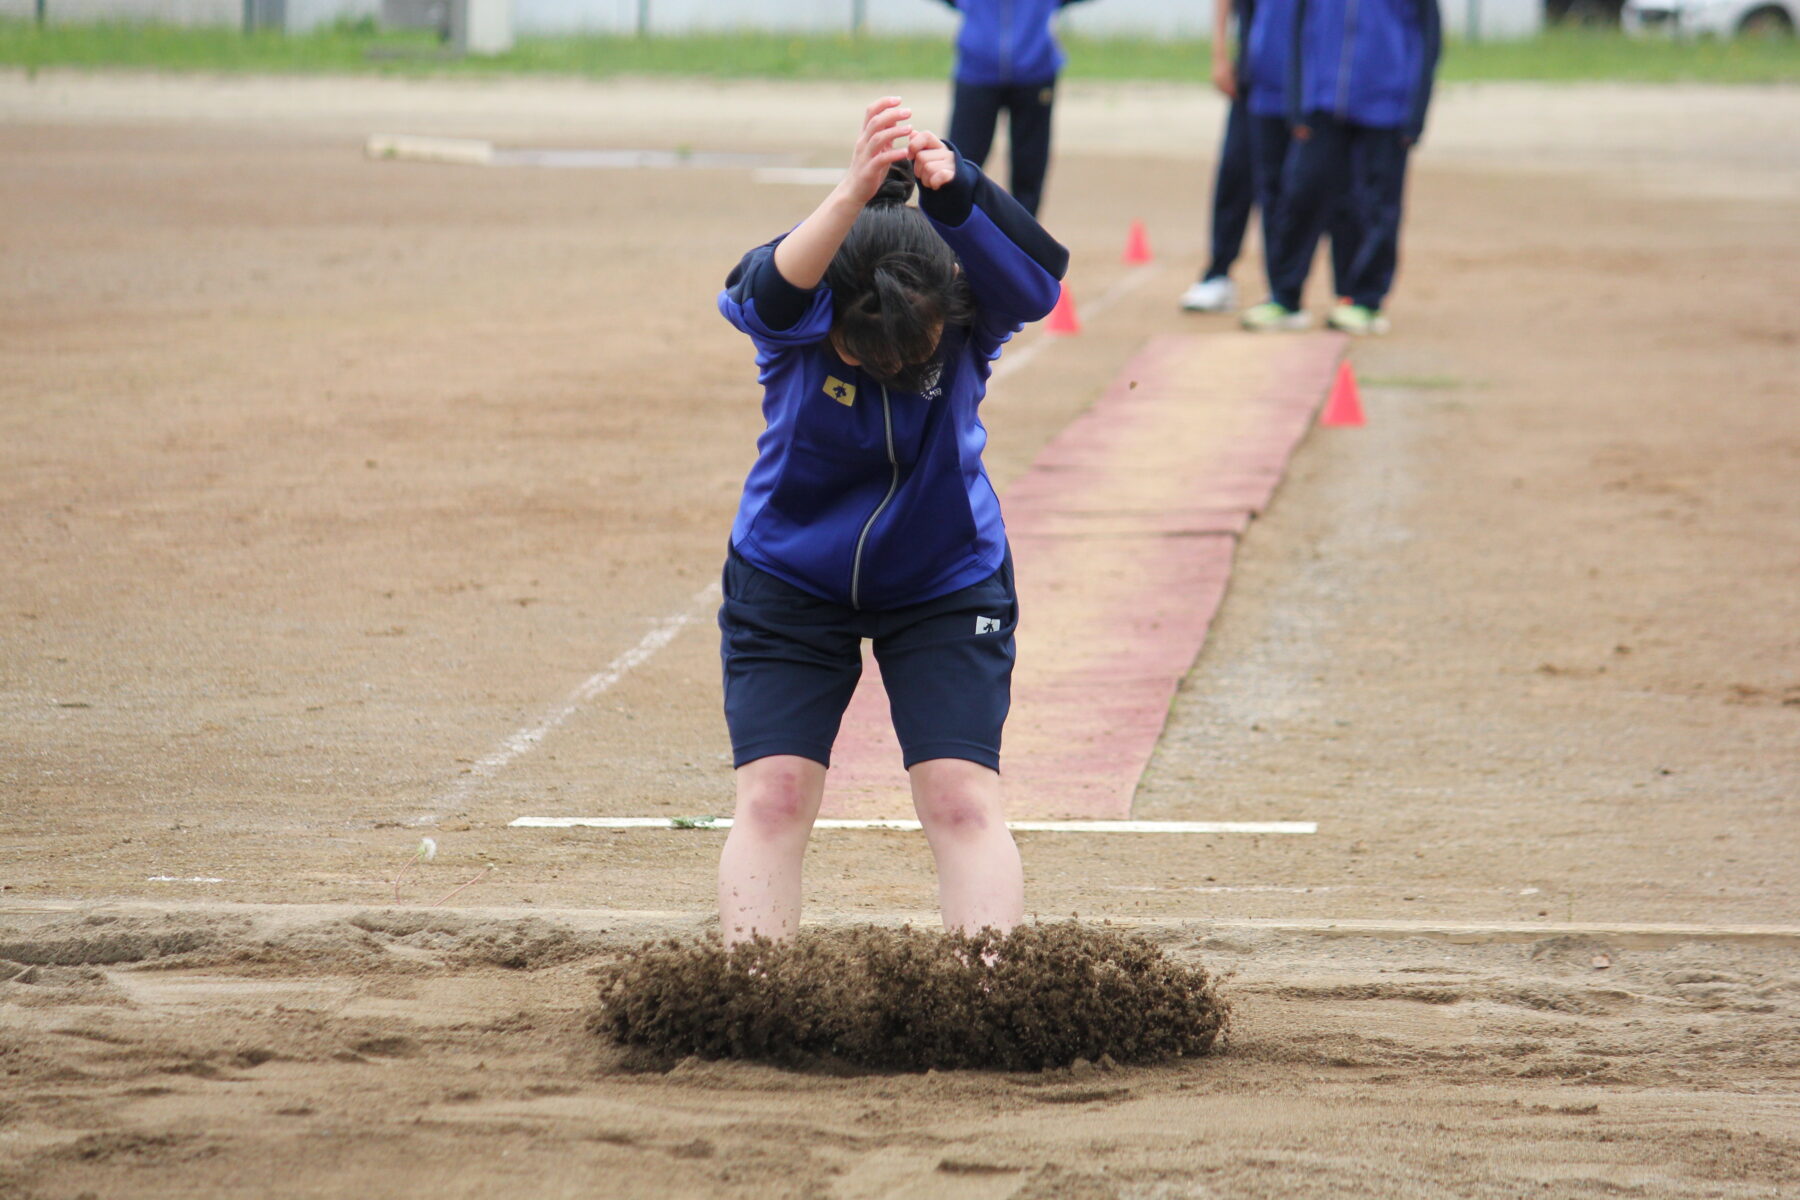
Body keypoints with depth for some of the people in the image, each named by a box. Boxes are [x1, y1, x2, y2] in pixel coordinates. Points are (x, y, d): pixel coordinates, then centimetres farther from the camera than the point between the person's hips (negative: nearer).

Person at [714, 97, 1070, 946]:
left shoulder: (975, 305, -24)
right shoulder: (796, 311, -26)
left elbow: (1038, 278, -46)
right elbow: (776, 294, -50)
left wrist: (954, 190, -66)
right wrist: (855, 194, -69)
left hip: (948, 584, 0)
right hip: (790, 583, 0)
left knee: (963, 803, -7)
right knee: (772, 799, -6)